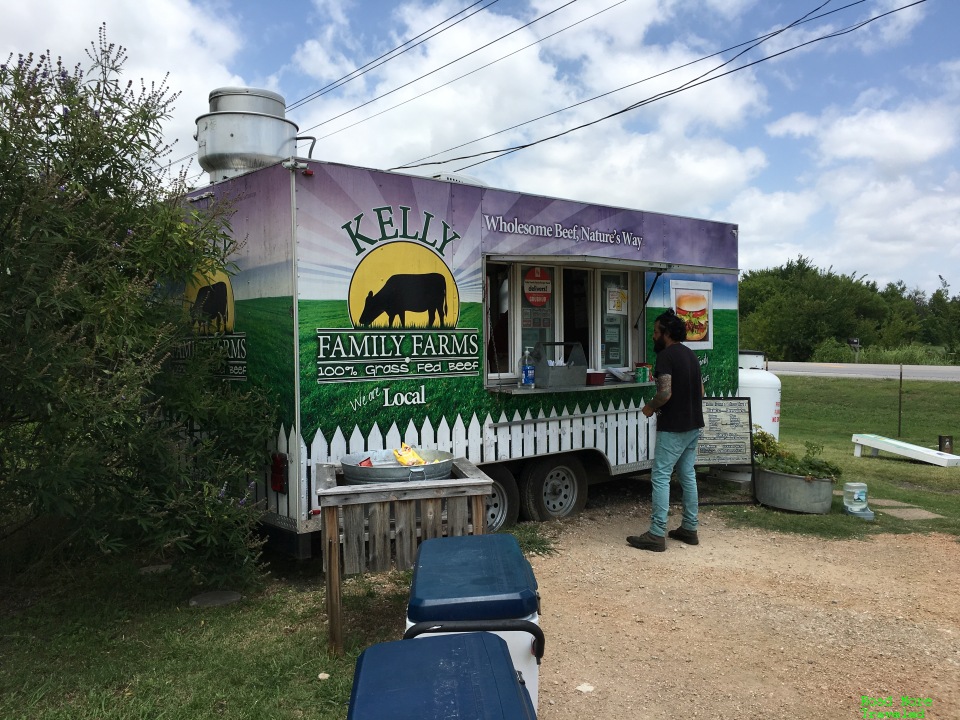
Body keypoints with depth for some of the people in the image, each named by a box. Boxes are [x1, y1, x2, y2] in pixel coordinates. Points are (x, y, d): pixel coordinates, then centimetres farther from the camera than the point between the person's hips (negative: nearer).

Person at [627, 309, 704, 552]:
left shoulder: (665, 356, -15)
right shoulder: (691, 355, 13)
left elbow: (665, 393, -24)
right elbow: (701, 390, 18)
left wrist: (650, 407, -8)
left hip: (673, 427, -9)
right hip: (693, 425, 9)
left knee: (661, 477, -6)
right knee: (688, 475, 15)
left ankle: (656, 534, -6)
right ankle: (689, 528, 22)